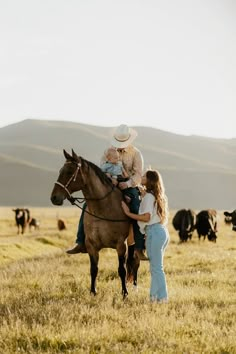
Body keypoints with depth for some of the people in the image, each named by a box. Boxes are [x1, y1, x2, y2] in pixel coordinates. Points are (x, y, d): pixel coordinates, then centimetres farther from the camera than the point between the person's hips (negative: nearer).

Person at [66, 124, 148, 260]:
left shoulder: (136, 154, -3)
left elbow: (138, 176, -9)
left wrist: (128, 183, -30)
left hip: (129, 187, -3)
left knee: (138, 213, -26)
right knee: (87, 206, -10)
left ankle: (139, 249, -25)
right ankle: (81, 243, -7)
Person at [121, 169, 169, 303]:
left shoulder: (149, 196, -11)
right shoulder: (159, 196, 16)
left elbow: (146, 217, -19)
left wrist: (128, 213, -13)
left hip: (154, 231, -9)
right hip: (162, 231, 9)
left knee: (156, 267, -5)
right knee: (156, 266, 14)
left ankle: (162, 297, -3)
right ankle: (155, 295, 17)